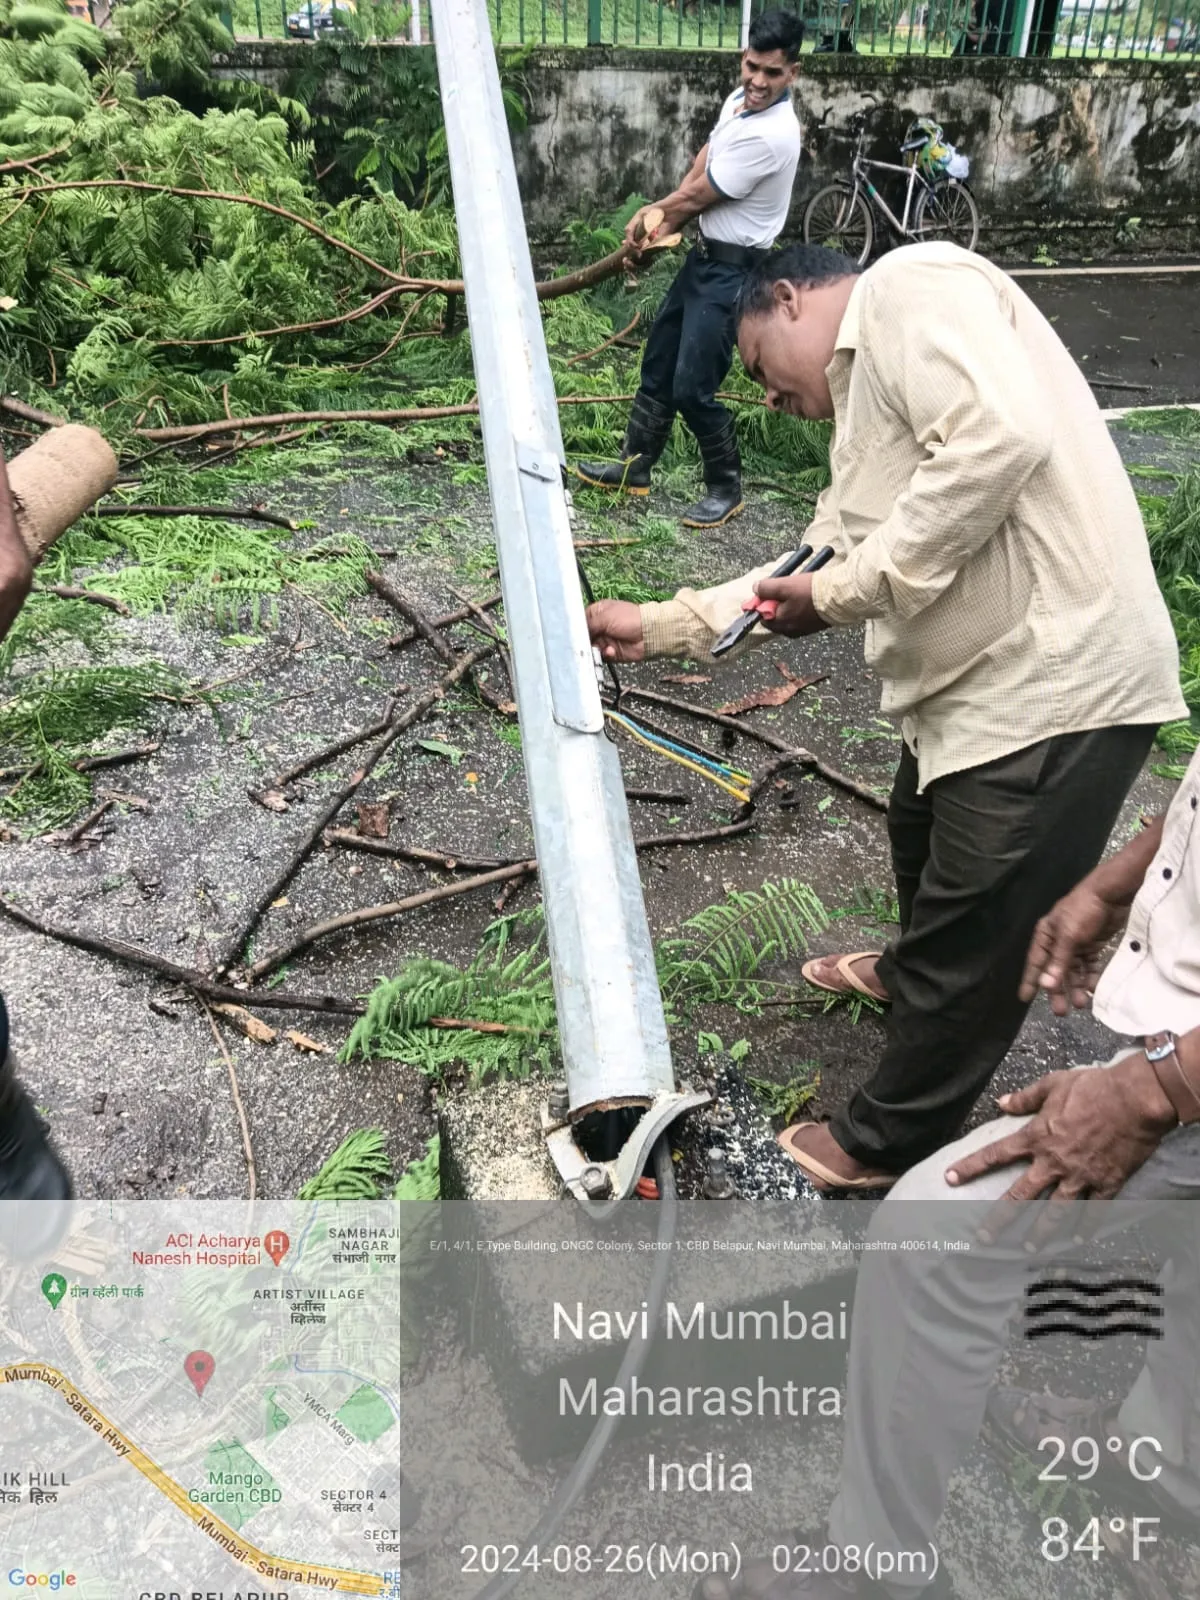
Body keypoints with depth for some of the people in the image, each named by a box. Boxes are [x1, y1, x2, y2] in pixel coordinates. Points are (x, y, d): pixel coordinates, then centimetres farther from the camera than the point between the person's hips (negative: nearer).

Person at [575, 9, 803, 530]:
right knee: (658, 364, 14)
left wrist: (652, 214, 0)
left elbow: (697, 196, -18)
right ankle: (634, 468, 27)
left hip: (733, 270, -9)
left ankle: (726, 488, 11)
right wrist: (664, 218, -2)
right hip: (704, 255, 9)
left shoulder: (770, 135, -25)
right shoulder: (739, 99, 3)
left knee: (692, 388, -8)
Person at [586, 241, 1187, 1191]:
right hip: (975, 684, 10)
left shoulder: (910, 287, -8)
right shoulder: (867, 400, 21)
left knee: (975, 942, 7)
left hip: (1054, 684, -10)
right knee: (924, 837, 32)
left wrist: (843, 589, -17)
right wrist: (660, 625, 18)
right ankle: (911, 975, 62)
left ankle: (889, 1144, 28)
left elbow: (1002, 438, -25)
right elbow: (822, 561, 20)